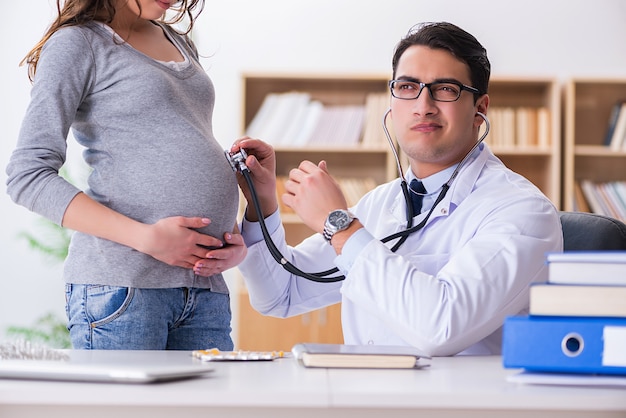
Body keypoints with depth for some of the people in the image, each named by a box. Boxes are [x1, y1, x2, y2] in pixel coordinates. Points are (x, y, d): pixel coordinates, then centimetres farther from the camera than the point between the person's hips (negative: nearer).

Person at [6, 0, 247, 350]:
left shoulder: (181, 44, 22)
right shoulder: (78, 42, 0)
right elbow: (27, 176, -9)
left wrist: (237, 237, 7)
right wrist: (146, 237, -16)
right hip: (122, 282, -6)